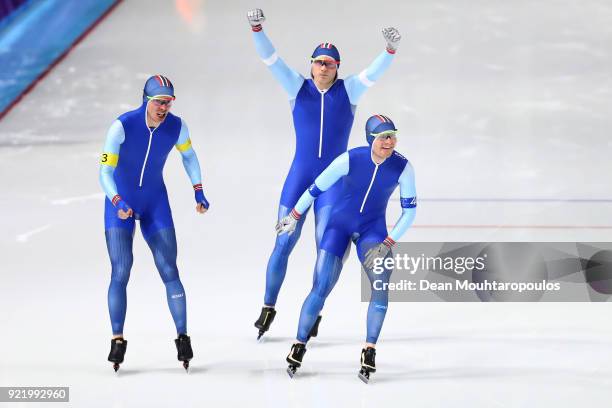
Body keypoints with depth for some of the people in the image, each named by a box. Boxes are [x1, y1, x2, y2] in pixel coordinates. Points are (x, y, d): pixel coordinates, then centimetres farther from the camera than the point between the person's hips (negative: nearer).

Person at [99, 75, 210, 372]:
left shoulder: (176, 126, -12)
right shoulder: (122, 126, -23)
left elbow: (188, 156, 10)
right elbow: (105, 172, -22)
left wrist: (198, 192, 2)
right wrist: (117, 203, -38)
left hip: (155, 203, 3)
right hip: (120, 202, -2)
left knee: (169, 271, -4)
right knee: (121, 271, -12)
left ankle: (183, 338, 3)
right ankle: (117, 340, -5)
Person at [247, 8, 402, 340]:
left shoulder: (348, 91, 3)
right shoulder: (298, 88, 3)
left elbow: (375, 71, -10)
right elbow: (270, 59, -5)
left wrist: (391, 50, -30)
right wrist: (257, 29, -21)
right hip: (299, 176, 1)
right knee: (283, 244, 1)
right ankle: (268, 308, 15)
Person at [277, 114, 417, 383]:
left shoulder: (402, 167, -18)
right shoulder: (349, 160, -23)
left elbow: (409, 210, -9)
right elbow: (316, 189, -9)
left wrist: (387, 244, -16)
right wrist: (293, 217, 1)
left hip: (373, 229, 1)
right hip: (340, 223, -1)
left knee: (381, 282, -22)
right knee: (321, 288, -7)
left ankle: (370, 350, -12)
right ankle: (299, 345, 12)